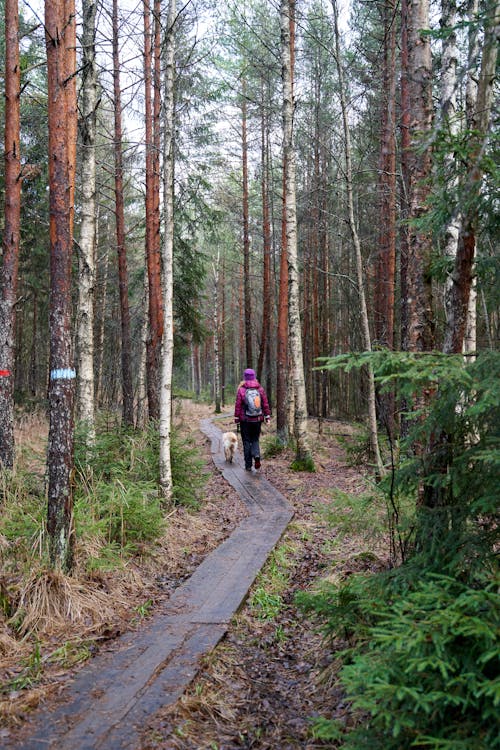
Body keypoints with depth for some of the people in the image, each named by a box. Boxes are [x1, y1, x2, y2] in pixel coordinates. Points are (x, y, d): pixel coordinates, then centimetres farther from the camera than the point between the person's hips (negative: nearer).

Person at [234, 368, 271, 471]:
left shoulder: (241, 390, -8)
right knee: (255, 439, 16)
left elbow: (238, 406, -7)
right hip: (257, 420, 2)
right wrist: (267, 417, 7)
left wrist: (236, 418, 0)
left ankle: (248, 465, 9)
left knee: (246, 441, 8)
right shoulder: (260, 389, 0)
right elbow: (265, 404, 0)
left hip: (245, 420, -2)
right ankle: (257, 456, -11)